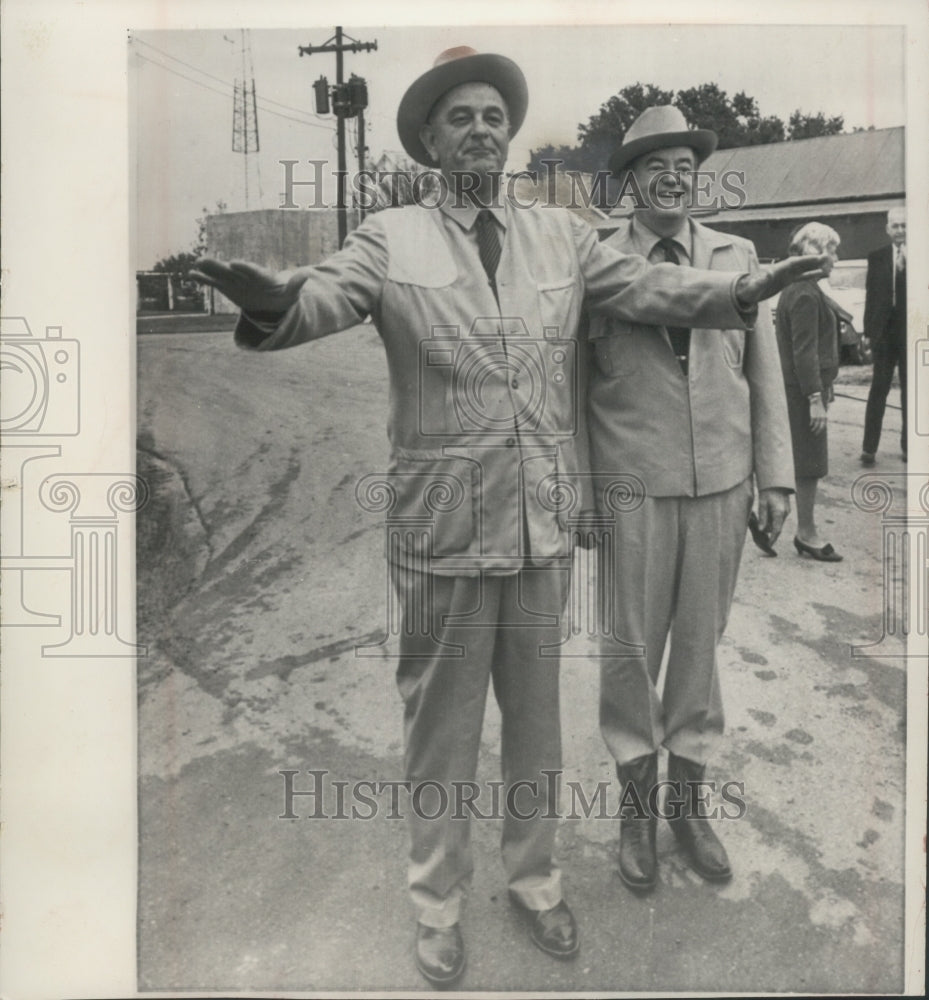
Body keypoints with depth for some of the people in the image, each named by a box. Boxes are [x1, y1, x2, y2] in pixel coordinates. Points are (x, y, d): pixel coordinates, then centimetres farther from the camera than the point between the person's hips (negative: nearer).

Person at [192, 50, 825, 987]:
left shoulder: (563, 234, 9)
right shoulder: (390, 239, -2)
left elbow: (644, 286, 0)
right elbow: (325, 295, -18)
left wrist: (740, 288, -17)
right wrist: (271, 300, -40)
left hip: (544, 528, 3)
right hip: (443, 531, -3)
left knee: (536, 722, 18)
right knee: (440, 730, 11)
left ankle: (535, 881, 41)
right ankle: (437, 903, 34)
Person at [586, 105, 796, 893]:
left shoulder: (738, 257, 7)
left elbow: (764, 372, 8)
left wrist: (776, 474, 5)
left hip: (721, 482, 3)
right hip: (632, 485, -2)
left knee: (701, 642, 12)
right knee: (631, 647, 7)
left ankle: (688, 801, 32)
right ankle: (637, 805, 29)